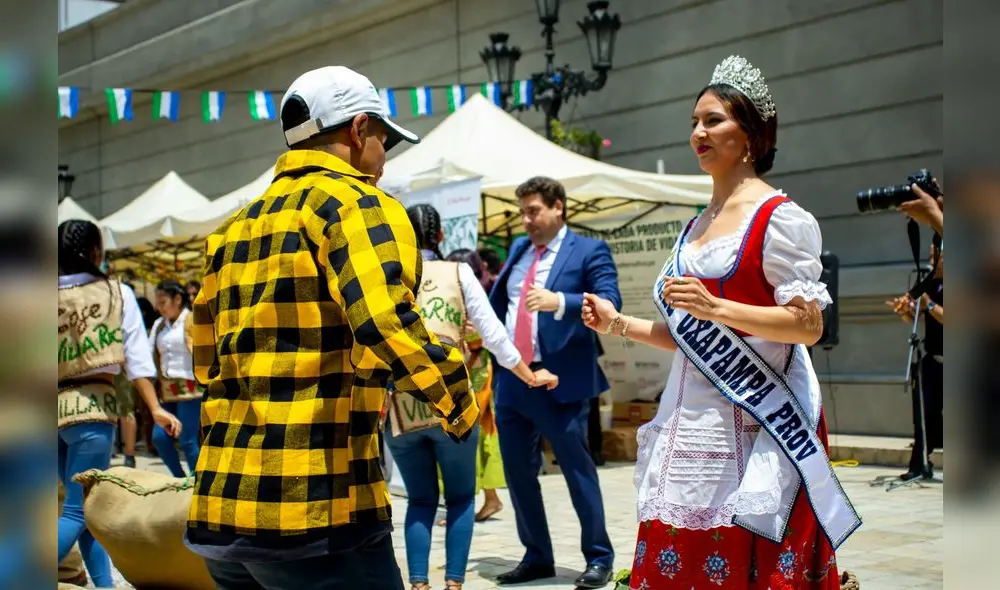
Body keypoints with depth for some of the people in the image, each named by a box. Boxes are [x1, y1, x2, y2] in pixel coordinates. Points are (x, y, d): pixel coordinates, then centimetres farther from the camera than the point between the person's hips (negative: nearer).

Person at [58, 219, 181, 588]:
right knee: (78, 510, -2)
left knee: (88, 505, 17)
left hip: (58, 405, 4)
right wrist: (155, 408, -5)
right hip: (92, 405, -4)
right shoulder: (117, 293, -1)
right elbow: (136, 354, -6)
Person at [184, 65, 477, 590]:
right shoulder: (355, 202, -5)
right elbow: (386, 324, -22)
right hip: (315, 512, -7)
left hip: (219, 507, 7)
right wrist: (458, 403, -7)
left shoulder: (235, 228, 17)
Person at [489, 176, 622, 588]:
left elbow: (610, 304, -19)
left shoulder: (589, 251, -5)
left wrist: (558, 301, -32)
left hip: (560, 380, -6)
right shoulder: (518, 249, 14)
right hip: (511, 378, 7)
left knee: (577, 470, 2)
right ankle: (537, 557, 25)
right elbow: (497, 299, 26)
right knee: (518, 472, 11)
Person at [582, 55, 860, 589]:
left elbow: (808, 324, -12)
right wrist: (618, 323, 11)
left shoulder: (777, 217, -6)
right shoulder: (697, 226, 18)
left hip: (750, 423, -7)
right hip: (690, 422, 7)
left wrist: (715, 308, -21)